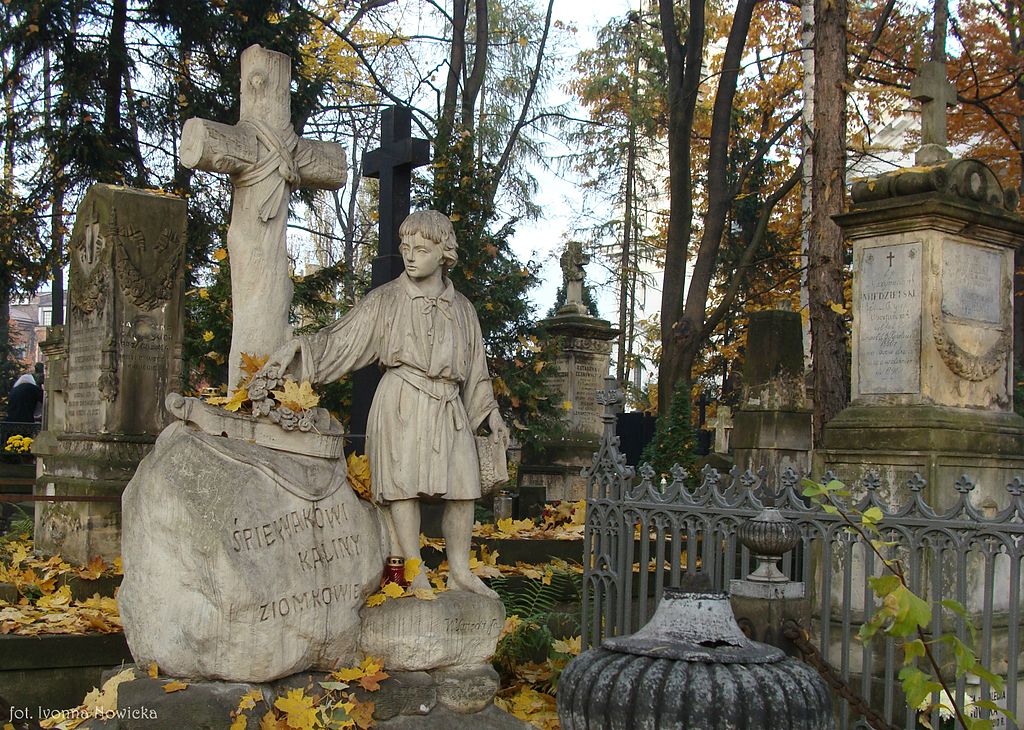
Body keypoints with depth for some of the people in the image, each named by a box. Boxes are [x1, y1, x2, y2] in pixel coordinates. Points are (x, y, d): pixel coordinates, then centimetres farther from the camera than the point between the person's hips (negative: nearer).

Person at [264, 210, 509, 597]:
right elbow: (341, 339, -1)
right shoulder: (385, 300, 4)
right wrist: (297, 345, -16)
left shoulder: (462, 308, 15)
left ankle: (459, 571, 13)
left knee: (462, 488, 1)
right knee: (404, 484, -9)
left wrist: (490, 413, 18)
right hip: (401, 404, -4)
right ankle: (415, 575, -3)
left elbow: (475, 369, 21)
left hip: (449, 407, 4)